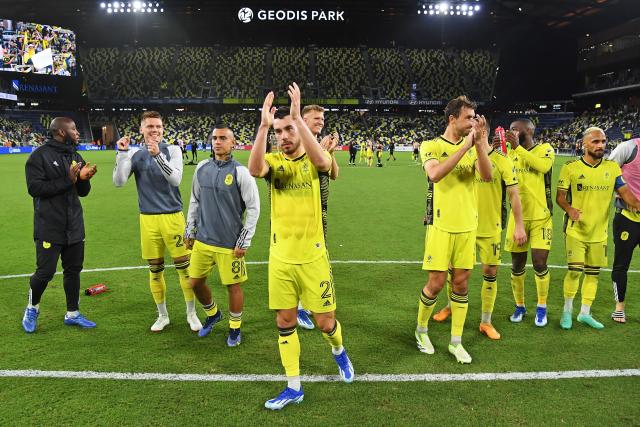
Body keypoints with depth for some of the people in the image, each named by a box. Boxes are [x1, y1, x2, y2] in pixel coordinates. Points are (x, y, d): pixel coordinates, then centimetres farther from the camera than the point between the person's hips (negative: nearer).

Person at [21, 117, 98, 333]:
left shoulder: (75, 156, 11)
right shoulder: (40, 156, -9)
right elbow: (34, 188, -17)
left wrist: (84, 179, -9)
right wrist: (67, 180, -21)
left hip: (74, 225, 6)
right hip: (49, 228, -6)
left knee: (74, 269, 11)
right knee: (45, 271, -1)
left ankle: (73, 314, 24)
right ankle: (32, 308, 27)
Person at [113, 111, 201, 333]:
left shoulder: (172, 150, -1)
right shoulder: (135, 154, 5)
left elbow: (175, 179, -16)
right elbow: (119, 182, -4)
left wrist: (157, 155, -28)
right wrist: (122, 153, -13)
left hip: (173, 217, -2)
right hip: (148, 219, 2)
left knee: (184, 267, 2)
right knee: (155, 270, 11)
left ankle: (191, 314, 20)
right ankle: (162, 315, 28)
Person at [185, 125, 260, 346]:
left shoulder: (240, 172, -10)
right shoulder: (202, 168, 5)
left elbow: (253, 208, -8)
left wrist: (244, 241, -9)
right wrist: (190, 231, 15)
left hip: (229, 244, -5)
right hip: (202, 240, 5)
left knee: (233, 286, 5)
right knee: (195, 282, 12)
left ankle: (235, 328, 29)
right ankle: (213, 314, 40)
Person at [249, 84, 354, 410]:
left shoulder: (313, 160, -4)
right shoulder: (273, 161, 0)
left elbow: (322, 161, -31)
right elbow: (254, 169, -24)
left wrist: (297, 116, -32)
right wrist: (263, 125, -30)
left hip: (313, 257, -2)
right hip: (280, 258, 2)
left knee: (325, 322, 6)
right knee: (285, 322, 10)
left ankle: (338, 351, 42)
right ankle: (293, 387, 27)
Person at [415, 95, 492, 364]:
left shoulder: (473, 147, 8)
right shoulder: (431, 146, -6)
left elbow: (487, 175, -8)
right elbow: (435, 174, -26)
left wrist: (480, 144, -17)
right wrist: (465, 146, -25)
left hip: (467, 226, 5)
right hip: (441, 225, -4)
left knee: (461, 282, 8)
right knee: (436, 283, -1)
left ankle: (456, 342, 21)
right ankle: (421, 329, 26)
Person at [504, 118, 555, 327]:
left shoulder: (545, 149, -3)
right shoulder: (511, 153, 9)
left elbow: (543, 166, -24)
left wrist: (517, 146, -25)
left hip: (540, 217, -3)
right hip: (518, 216, 4)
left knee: (539, 263, -5)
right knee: (517, 265, 8)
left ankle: (542, 307, 16)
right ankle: (519, 305, 25)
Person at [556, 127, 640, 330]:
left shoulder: (612, 167, 3)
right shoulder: (570, 167, -7)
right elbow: (560, 196, -4)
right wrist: (569, 209, -24)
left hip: (599, 231, 4)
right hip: (576, 230, -4)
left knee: (593, 273, 12)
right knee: (574, 271, -8)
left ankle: (585, 313, 27)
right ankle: (567, 311, 14)